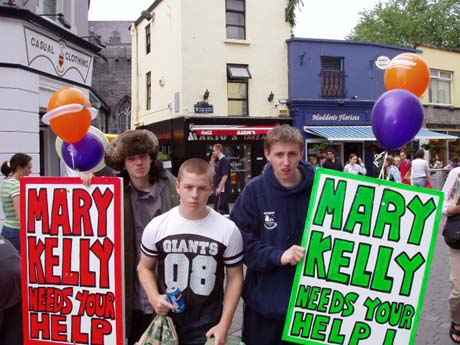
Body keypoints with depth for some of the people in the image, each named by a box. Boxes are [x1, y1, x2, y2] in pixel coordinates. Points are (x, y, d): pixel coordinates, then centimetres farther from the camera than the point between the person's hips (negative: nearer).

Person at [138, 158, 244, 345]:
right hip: (166, 322, 1)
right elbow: (145, 267, 6)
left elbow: (234, 277, -2)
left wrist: (224, 325, -6)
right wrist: (154, 297, -11)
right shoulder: (156, 227, -7)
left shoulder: (228, 230, -10)